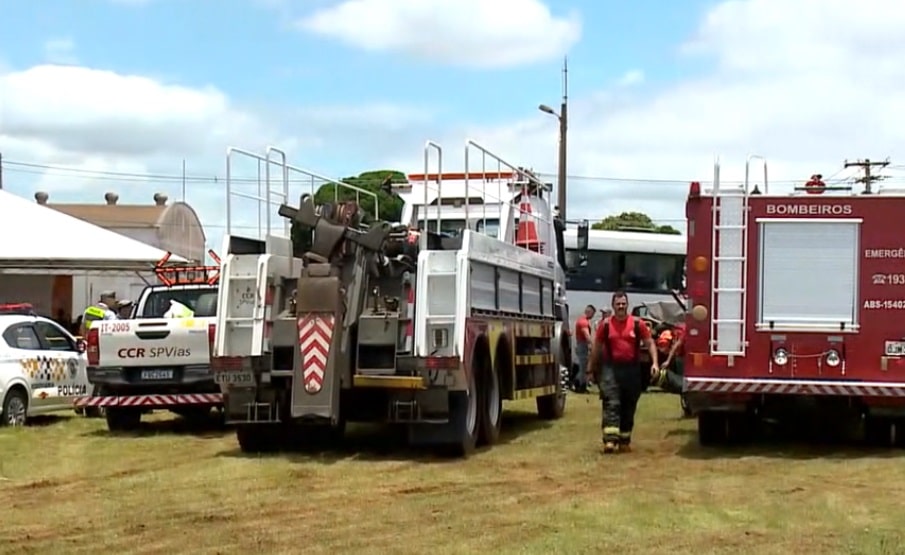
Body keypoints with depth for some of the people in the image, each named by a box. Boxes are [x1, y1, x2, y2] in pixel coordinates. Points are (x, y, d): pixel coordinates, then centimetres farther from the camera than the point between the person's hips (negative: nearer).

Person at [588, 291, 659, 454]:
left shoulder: (637, 323, 1)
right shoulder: (605, 324, 1)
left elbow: (649, 343, 3)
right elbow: (596, 347, 10)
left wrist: (654, 363, -8)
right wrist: (591, 367, 13)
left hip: (631, 370, 1)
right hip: (611, 369, -1)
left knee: (628, 407, 9)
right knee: (611, 404, -12)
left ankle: (624, 441, 19)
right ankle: (610, 440, -22)